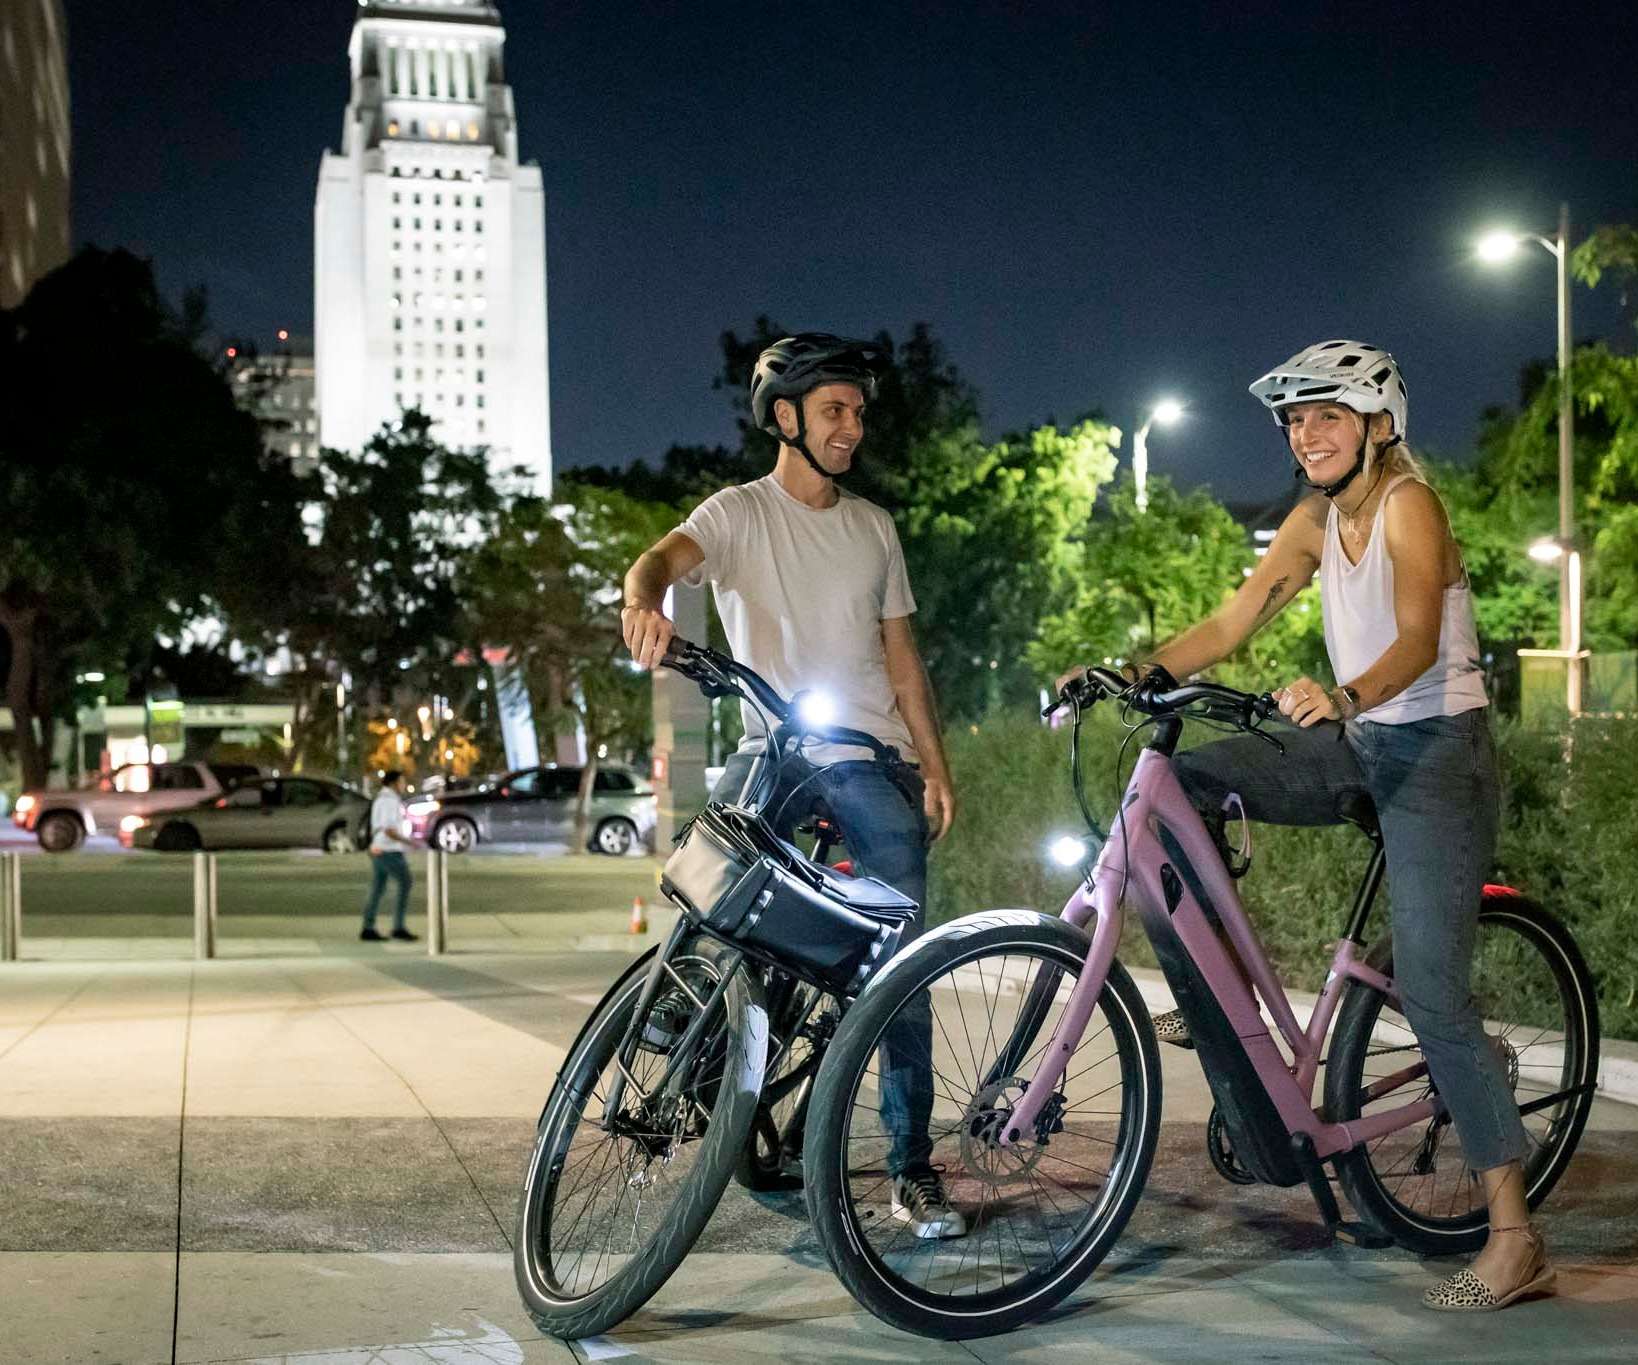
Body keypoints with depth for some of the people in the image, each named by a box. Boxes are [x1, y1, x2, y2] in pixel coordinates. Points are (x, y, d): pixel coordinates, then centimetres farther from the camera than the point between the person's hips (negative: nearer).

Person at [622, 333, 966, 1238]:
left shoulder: (873, 527, 15)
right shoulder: (741, 513, 1)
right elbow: (666, 555, -20)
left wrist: (933, 764, 9)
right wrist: (643, 600, -44)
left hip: (875, 761, 2)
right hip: (776, 752, -2)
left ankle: (913, 1170, 3)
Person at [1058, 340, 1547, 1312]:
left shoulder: (1409, 504, -15)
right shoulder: (1315, 522, 7)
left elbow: (1420, 641, -30)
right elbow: (1230, 624, 1)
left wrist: (1346, 695, -50)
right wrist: (1136, 674, -14)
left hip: (1436, 754, -7)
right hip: (1359, 747, 7)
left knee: (1433, 992, -13)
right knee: (1182, 778, -7)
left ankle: (1517, 1241, -6)